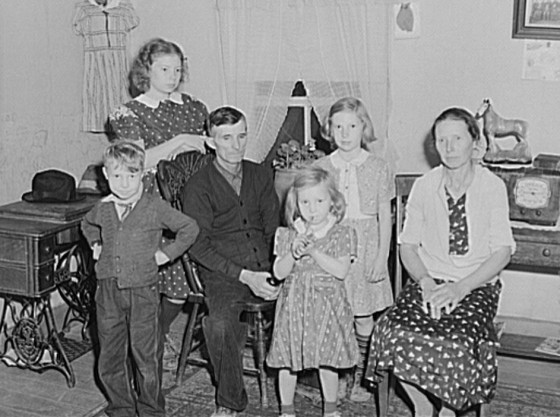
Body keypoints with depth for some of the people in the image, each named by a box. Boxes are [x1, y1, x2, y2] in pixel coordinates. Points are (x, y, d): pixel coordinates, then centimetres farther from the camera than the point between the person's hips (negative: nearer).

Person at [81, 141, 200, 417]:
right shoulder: (103, 209, 5)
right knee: (110, 356, 10)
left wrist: (167, 253, -4)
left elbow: (189, 228, -1)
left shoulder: (154, 208, -7)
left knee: (146, 355, 4)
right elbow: (87, 224, 30)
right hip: (108, 290, 4)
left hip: (142, 290, -4)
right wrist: (95, 245, 15)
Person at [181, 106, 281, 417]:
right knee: (220, 324, -33)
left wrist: (277, 272, -6)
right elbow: (198, 246, -6)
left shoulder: (260, 175, 15)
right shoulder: (198, 186, 1)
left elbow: (274, 229, 13)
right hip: (222, 273, -4)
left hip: (265, 267, 4)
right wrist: (244, 275, -17)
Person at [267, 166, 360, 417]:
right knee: (288, 360, 7)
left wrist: (314, 251, -21)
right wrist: (294, 253, -19)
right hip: (294, 303, 2)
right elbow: (279, 273, -1)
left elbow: (341, 270, -14)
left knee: (327, 359, 8)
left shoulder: (341, 234, -4)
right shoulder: (287, 236, 2)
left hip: (327, 304, -1)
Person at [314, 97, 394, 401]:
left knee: (364, 317, 4)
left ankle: (360, 376, 19)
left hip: (366, 248, 0)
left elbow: (385, 217, 2)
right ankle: (340, 375, 19)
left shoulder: (378, 168, 0)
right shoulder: (321, 167, 2)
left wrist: (381, 257, -4)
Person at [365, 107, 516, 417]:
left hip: (477, 284, -2)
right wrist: (425, 281, -12)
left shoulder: (492, 186, -1)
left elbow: (502, 251, -4)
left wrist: (461, 287, -17)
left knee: (457, 342, -31)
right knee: (395, 331, -26)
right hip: (429, 280, 2)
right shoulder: (423, 186, 6)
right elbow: (408, 244, 7)